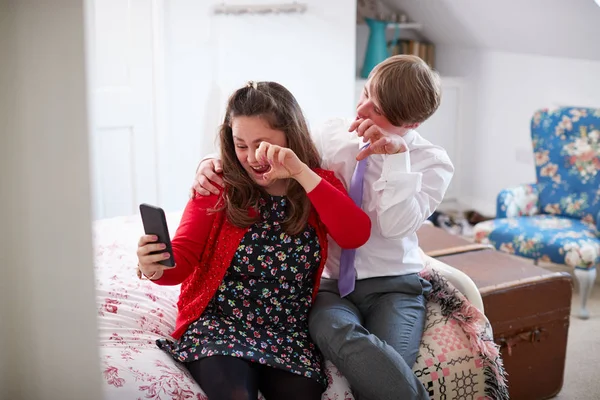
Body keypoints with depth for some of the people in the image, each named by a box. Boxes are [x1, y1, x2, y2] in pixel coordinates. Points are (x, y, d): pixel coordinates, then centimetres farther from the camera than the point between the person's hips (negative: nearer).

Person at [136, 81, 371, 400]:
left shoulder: (320, 184, 4)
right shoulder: (219, 185, 1)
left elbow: (356, 236, -14)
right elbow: (184, 256, -3)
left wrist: (302, 173, -23)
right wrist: (157, 267, -27)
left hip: (290, 332, 2)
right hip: (218, 323, -1)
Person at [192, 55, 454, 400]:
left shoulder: (433, 162, -2)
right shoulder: (334, 136, 3)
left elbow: (396, 225, -16)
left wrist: (396, 154, -22)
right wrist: (215, 164, -15)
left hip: (393, 286, -1)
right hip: (331, 284, 2)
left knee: (386, 372, -33)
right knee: (343, 341, -35)